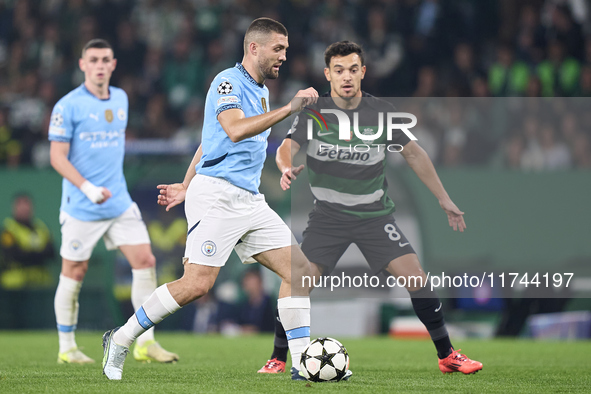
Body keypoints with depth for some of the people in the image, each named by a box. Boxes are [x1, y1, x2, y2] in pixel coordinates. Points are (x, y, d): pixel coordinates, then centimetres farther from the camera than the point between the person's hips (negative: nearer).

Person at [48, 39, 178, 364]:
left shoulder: (120, 99, 10)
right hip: (81, 206, -6)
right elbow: (57, 157, -12)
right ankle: (66, 348, 16)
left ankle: (145, 343, 3)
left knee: (145, 261, -4)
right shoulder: (68, 106, -9)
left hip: (120, 202, 6)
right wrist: (88, 188, -23)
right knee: (74, 273, 2)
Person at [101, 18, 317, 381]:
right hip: (217, 194, -9)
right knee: (197, 283, -16)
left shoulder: (261, 91, 20)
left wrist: (187, 186, 30)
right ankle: (121, 340, -1)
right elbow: (235, 130, -27)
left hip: (250, 200, 9)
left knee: (300, 269, -2)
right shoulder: (228, 82, -7)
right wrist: (290, 108, -28)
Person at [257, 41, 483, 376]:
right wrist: (287, 168, -42)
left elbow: (413, 153, 7)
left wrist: (444, 199, 7)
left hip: (375, 214, 0)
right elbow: (287, 147, -18)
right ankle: (278, 359, 7)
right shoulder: (314, 112, -6)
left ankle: (447, 356, 0)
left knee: (416, 277, -12)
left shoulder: (382, 112, -3)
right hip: (328, 216, 0)